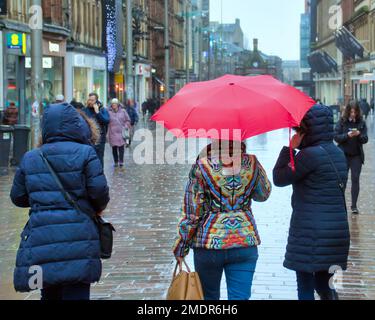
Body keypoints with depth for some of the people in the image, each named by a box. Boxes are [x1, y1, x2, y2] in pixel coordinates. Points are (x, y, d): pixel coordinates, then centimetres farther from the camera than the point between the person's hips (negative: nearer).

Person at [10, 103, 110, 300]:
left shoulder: (30, 158, 11)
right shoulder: (85, 153, -2)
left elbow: (18, 197, 15)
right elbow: (99, 190, -6)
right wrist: (98, 208, 16)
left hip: (40, 237, 4)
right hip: (78, 237, -4)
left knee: (50, 293, 20)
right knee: (76, 293, -2)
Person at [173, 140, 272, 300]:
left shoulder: (202, 166, -10)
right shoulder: (251, 164, -3)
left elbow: (191, 214, -8)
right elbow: (263, 194, 17)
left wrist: (180, 249, 2)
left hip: (209, 243, -1)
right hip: (245, 241, 1)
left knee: (209, 296, 16)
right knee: (240, 297, 2)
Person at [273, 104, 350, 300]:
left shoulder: (310, 154, -16)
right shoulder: (338, 153, 10)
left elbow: (279, 178, -6)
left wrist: (289, 148, -2)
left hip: (310, 232, -8)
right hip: (338, 231, 8)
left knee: (305, 287, 2)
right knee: (322, 282, 19)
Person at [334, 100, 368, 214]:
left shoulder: (361, 123, 1)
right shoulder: (342, 122, -3)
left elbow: (365, 139, -1)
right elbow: (336, 137, -7)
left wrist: (359, 135, -21)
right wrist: (347, 135, -22)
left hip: (356, 156, 1)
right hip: (343, 155, -1)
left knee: (355, 179, 0)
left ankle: (354, 205, 6)